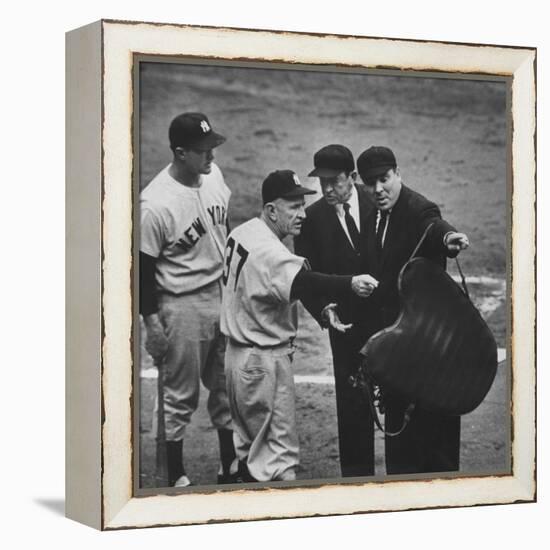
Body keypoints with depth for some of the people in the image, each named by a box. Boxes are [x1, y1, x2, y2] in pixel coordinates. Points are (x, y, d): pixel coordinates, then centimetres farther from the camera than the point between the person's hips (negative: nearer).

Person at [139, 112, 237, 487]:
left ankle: (231, 467, 29)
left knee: (227, 386, 15)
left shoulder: (213, 175, -3)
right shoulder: (155, 203, -23)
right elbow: (144, 266, -14)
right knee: (182, 396, 5)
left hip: (223, 294, 6)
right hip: (182, 306, -6)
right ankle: (177, 477, 20)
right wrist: (152, 322, -12)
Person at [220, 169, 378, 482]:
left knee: (250, 443, 21)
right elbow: (303, 282, -43)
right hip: (265, 361, -10)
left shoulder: (241, 233, 6)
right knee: (280, 448, -4)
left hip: (239, 350, 10)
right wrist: (350, 283, -57)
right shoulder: (269, 251, -26)